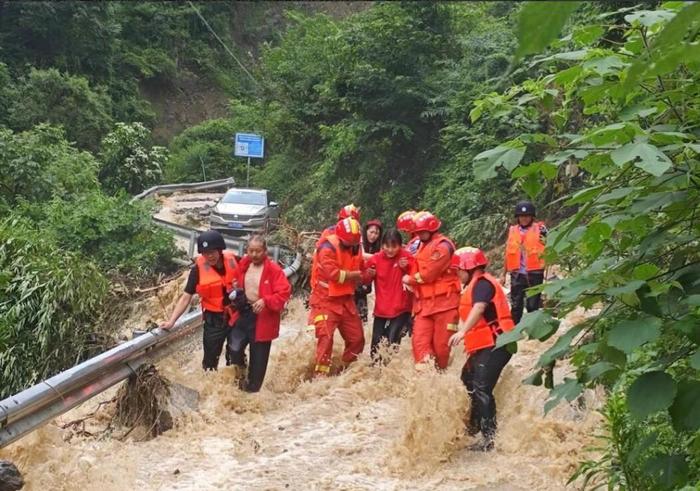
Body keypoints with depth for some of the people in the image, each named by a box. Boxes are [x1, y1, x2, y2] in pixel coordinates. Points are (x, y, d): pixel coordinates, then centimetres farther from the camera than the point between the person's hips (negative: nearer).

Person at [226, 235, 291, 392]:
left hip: (263, 318, -3)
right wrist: (235, 293, -1)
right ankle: (241, 375, 16)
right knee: (233, 349, -14)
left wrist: (265, 301, -29)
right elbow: (235, 284, 21)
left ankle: (252, 390, 22)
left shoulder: (273, 269, -11)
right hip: (243, 313, 4)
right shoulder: (243, 265, 4)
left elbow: (284, 292, -16)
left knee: (258, 358, 6)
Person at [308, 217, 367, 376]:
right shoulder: (328, 247, -16)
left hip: (346, 299, 7)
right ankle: (320, 374, -5)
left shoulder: (355, 247, 7)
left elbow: (359, 272, 12)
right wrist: (353, 275, -14)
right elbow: (333, 273, -28)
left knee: (357, 338, 11)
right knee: (326, 337, -12)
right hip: (326, 300, -7)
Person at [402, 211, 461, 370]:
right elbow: (418, 270, 24)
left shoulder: (442, 245, -10)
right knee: (419, 339, -8)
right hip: (424, 302, 8)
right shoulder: (421, 246, 20)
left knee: (441, 342, -1)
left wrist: (410, 280, -1)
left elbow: (428, 273, -16)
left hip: (443, 301, -8)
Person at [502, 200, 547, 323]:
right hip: (517, 274, 3)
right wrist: (504, 274, 14)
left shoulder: (539, 229, -1)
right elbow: (508, 254, 14)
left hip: (534, 273, -3)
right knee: (516, 305, 8)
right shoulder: (512, 231, 9)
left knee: (533, 305, 3)